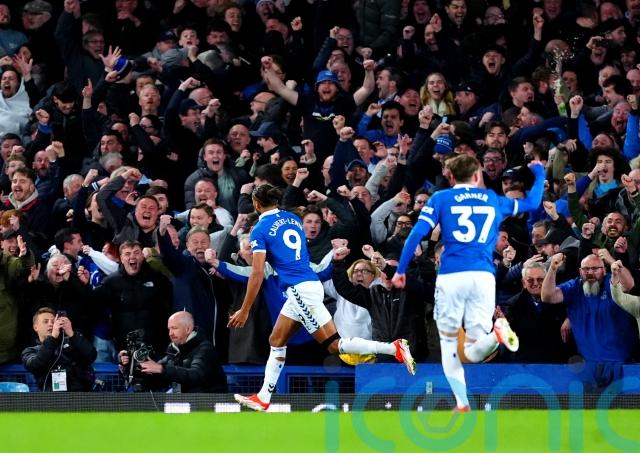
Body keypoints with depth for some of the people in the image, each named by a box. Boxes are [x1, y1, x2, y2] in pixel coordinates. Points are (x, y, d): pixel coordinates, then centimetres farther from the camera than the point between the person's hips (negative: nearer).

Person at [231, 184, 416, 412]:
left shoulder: (260, 230, -6)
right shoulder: (293, 219, 15)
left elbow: (257, 272, -12)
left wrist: (245, 310, -8)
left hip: (300, 289, -9)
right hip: (310, 283, 9)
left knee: (335, 345, -10)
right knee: (276, 341, 14)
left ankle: (394, 348, -18)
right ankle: (263, 398, 14)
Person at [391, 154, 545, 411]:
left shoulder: (440, 199, 11)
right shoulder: (493, 200, 20)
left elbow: (417, 234, 1)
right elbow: (532, 203, 33)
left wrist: (400, 270, 6)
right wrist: (539, 173, 51)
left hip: (451, 277, -2)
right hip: (483, 277, 2)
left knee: (448, 342, 14)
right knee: (473, 354, 2)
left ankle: (462, 404, 1)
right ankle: (496, 334, -32)